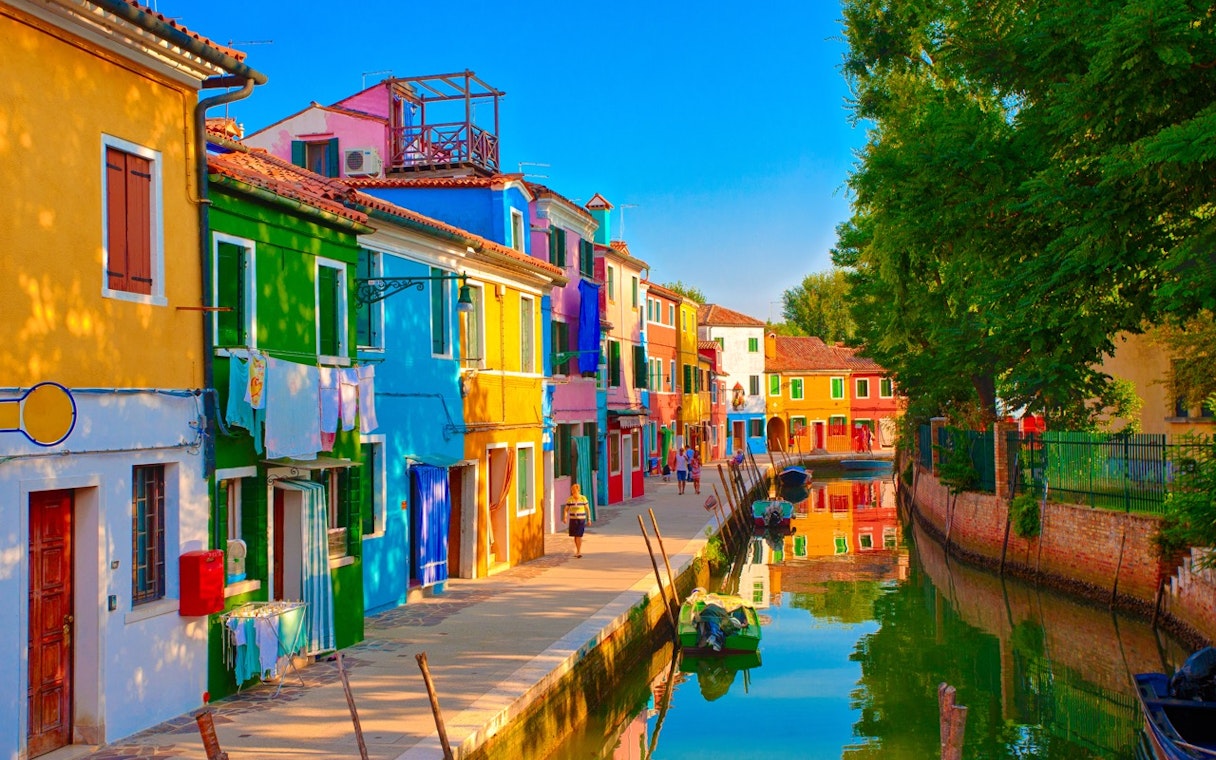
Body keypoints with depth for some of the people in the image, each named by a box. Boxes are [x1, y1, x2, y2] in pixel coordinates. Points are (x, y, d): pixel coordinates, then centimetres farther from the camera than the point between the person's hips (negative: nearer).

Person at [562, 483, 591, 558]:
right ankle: (578, 551, 25)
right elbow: (566, 509, 1)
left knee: (579, 536, -13)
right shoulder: (569, 499, -3)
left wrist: (589, 519, -1)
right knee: (575, 536, 9)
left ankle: (579, 552, -11)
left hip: (581, 519, -3)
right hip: (573, 519, 3)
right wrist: (565, 518, -14)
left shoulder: (583, 498, -7)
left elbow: (587, 509, 0)